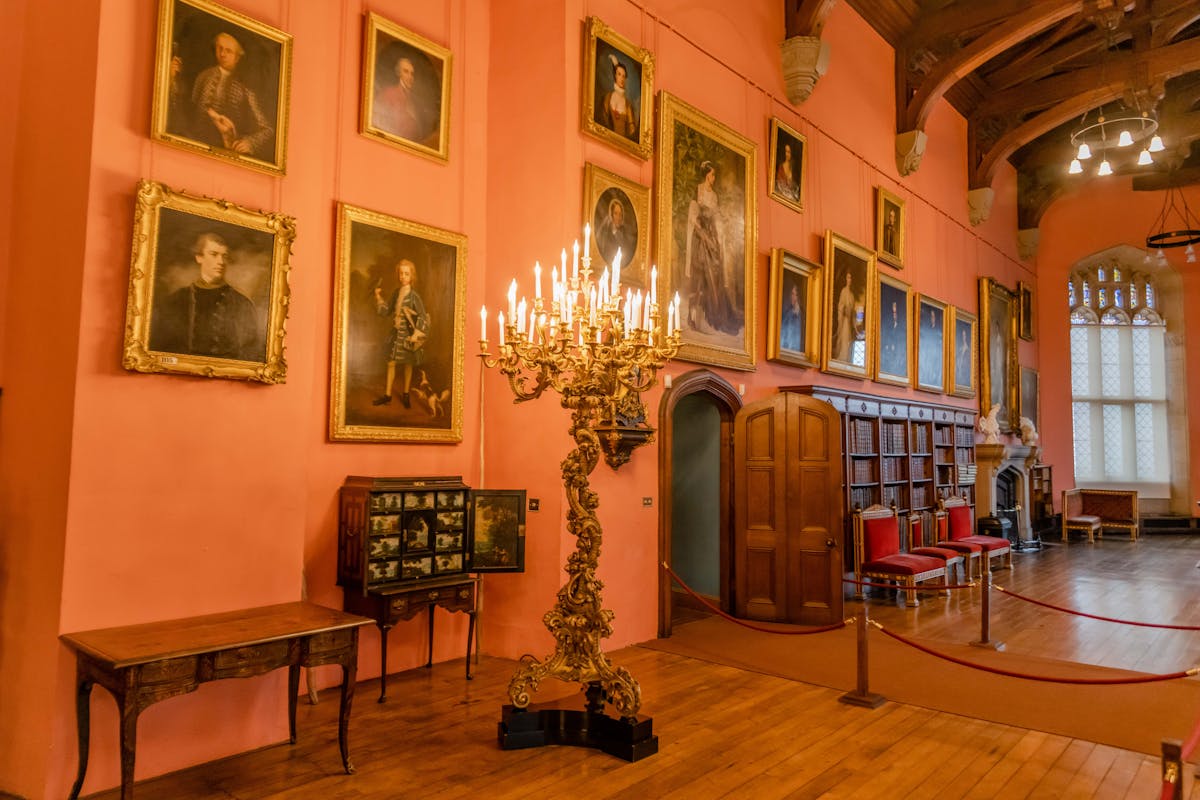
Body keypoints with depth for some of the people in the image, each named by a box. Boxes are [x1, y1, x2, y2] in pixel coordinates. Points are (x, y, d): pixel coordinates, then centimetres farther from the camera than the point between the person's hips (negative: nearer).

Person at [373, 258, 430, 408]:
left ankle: (405, 394, 22)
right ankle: (387, 395, 14)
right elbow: (386, 311, 11)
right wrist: (379, 297, 0)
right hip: (396, 333, 4)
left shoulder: (414, 296, -13)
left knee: (408, 364, 8)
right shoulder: (396, 293, 2)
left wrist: (416, 335, -16)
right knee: (391, 363, 5)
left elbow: (423, 317, -13)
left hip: (408, 334, -4)